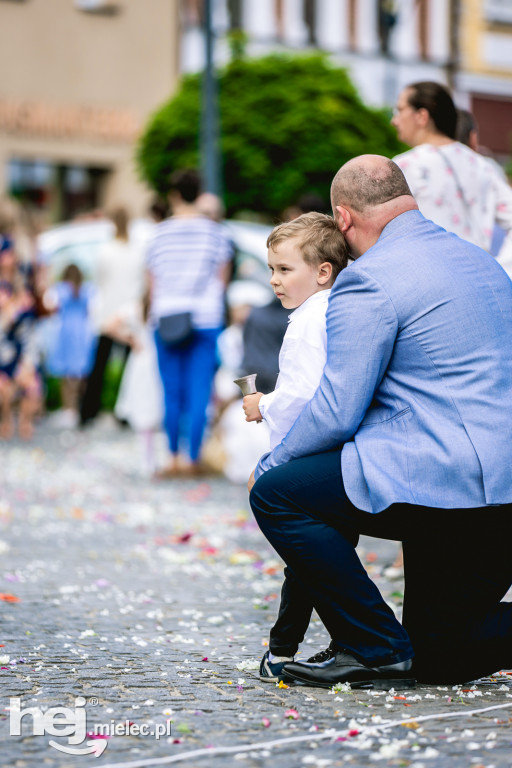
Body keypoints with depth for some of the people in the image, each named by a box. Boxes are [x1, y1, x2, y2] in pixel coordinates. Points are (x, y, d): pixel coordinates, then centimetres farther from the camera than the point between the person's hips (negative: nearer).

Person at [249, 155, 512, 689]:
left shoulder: (369, 280, -9)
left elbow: (337, 413, -12)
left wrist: (271, 463, 5)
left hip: (443, 485, -9)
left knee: (274, 493, 1)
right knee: (439, 659, 20)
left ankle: (377, 649, -3)